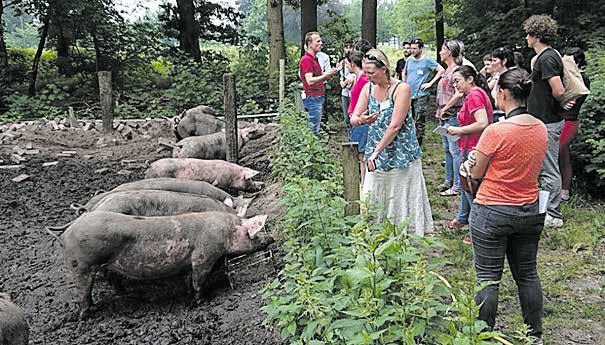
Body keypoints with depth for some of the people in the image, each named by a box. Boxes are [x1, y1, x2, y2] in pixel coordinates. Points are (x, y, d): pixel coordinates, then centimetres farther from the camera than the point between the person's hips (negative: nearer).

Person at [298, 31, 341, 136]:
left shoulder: (315, 59, 17)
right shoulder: (306, 59, -14)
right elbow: (310, 81, -24)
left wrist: (332, 71, 10)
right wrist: (326, 75, -28)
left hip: (318, 97, 10)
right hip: (312, 98, -10)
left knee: (316, 129, 14)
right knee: (313, 129, -6)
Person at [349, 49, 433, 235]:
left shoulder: (402, 89, -14)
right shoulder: (368, 88, 4)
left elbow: (395, 126, -19)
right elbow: (353, 119, 1)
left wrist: (376, 152, -19)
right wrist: (361, 120, -23)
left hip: (401, 154, -5)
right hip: (376, 156, 5)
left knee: (401, 198, 3)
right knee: (372, 201, 7)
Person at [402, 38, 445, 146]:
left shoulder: (427, 60, -6)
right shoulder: (409, 59, 11)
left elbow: (441, 70, -10)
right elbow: (404, 73, 27)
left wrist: (430, 83, -12)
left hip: (420, 96, -6)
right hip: (408, 94, 6)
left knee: (419, 122, -4)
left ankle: (418, 145, 4)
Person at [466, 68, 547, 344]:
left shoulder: (496, 131, -21)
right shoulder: (541, 128, 0)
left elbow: (476, 173, -11)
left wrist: (473, 161, 9)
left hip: (492, 212, -6)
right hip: (530, 212, 7)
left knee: (488, 277, 6)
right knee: (527, 273, 18)